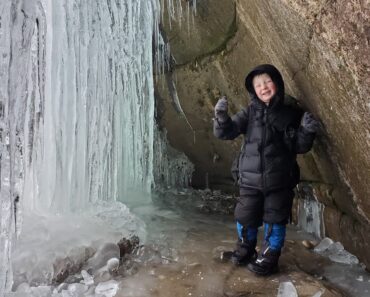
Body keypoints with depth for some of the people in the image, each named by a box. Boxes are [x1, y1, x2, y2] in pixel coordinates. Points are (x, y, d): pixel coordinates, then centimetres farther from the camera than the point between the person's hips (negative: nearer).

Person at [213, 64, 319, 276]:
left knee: (275, 221, 9)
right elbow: (225, 133, -6)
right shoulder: (249, 113, 1)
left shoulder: (291, 114, -1)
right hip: (251, 179, 1)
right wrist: (222, 117, -25)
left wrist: (307, 132, -16)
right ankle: (245, 251, 36)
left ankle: (268, 260, 27)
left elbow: (300, 148, 3)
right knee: (246, 218, 11)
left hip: (279, 181, -1)